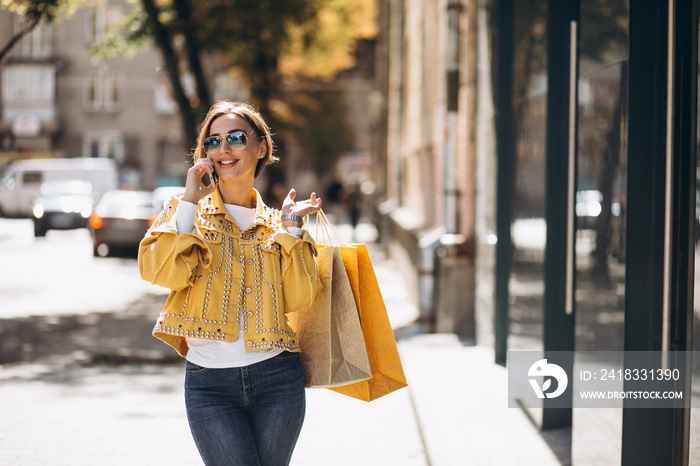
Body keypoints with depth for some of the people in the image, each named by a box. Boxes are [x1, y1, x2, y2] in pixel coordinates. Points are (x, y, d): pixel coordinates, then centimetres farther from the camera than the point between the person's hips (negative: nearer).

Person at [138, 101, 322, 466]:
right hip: (210, 384, -2)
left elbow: (298, 298, 0)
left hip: (277, 378, 2)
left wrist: (291, 228, -2)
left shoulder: (275, 225, 13)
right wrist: (190, 201, -10)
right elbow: (159, 271, -12)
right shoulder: (186, 211, 7)